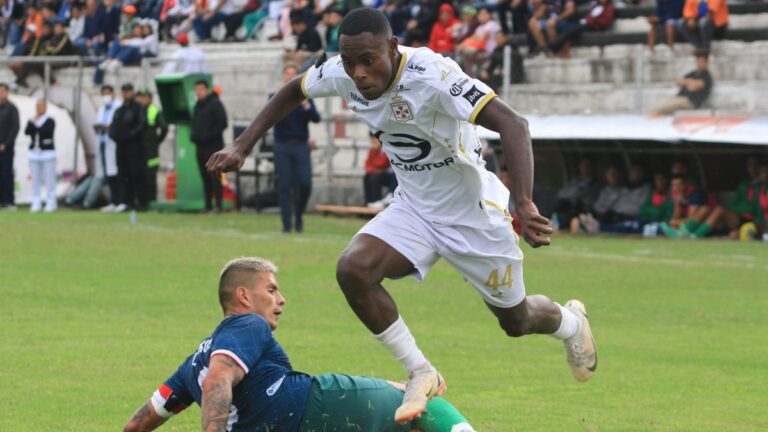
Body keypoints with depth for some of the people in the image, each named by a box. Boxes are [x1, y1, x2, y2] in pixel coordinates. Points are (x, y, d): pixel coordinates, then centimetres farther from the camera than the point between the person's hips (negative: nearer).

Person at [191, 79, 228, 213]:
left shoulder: (215, 104, -6)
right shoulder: (198, 105, 17)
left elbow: (222, 123, -13)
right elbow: (194, 123, 27)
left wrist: (209, 135, -17)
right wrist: (193, 135, 9)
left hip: (213, 146, -8)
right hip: (200, 147, 8)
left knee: (215, 176, -9)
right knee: (205, 177, 8)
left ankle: (218, 205, -11)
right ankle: (208, 205, 10)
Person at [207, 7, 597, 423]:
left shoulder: (430, 75, -34)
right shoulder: (341, 74, -15)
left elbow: (513, 125, -43)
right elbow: (291, 93, 9)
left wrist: (524, 205, -54)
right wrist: (241, 147, -1)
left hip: (474, 213, -5)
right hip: (413, 208, 5)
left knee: (516, 321, 12)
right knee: (353, 268, -23)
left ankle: (570, 322, 51)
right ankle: (421, 375, -6)